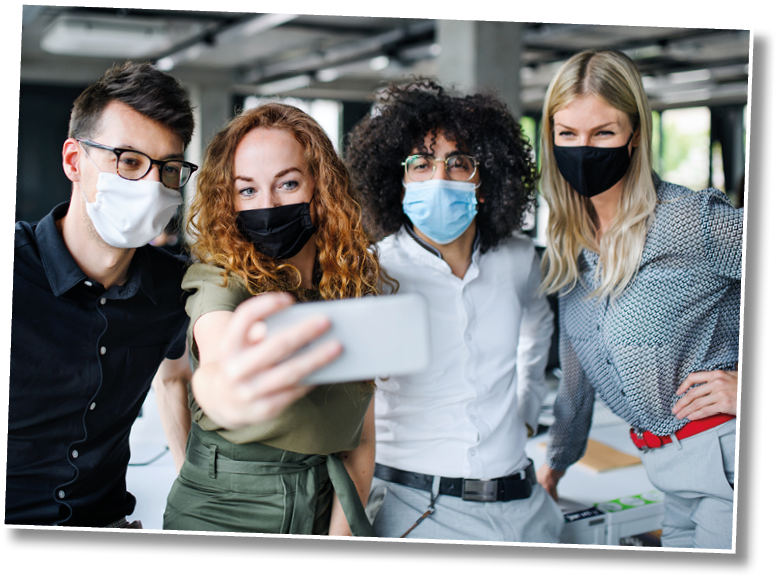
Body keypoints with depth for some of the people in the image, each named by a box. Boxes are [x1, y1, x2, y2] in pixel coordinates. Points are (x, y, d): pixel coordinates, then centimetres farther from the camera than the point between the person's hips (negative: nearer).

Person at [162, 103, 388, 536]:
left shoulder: (358, 284, -2)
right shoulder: (221, 282, -17)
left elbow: (361, 439, 1)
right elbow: (217, 359, -41)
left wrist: (341, 531, -11)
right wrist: (225, 388, -63)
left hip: (324, 504, 4)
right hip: (223, 511, -3)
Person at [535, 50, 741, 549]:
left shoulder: (697, 220, -16)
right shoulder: (570, 246, 7)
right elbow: (577, 365, 19)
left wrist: (752, 381, -14)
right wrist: (559, 457, 25)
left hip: (728, 453, -6)